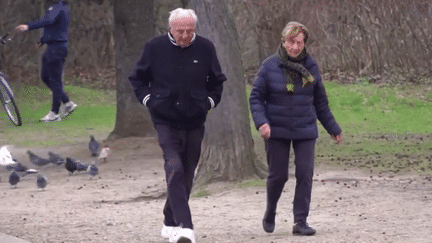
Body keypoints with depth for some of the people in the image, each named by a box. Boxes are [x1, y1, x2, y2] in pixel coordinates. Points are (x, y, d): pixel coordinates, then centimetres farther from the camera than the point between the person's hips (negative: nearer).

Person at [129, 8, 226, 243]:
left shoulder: (205, 48, 2)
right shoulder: (155, 47, -3)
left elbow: (217, 81, 17)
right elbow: (137, 78, 11)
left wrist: (209, 102, 7)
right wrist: (148, 100, 1)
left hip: (195, 123, 3)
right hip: (165, 122, -3)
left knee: (186, 175, 9)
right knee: (175, 169, -20)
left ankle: (170, 222, 26)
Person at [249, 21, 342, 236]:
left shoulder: (310, 66, 3)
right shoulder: (270, 66, -6)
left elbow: (320, 101, 13)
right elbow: (256, 97, -3)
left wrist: (333, 128, 17)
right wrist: (261, 122, -18)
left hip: (305, 131, 2)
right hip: (277, 131, -2)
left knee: (305, 174, -6)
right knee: (278, 175, 3)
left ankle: (300, 221, 0)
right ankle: (270, 214, 29)